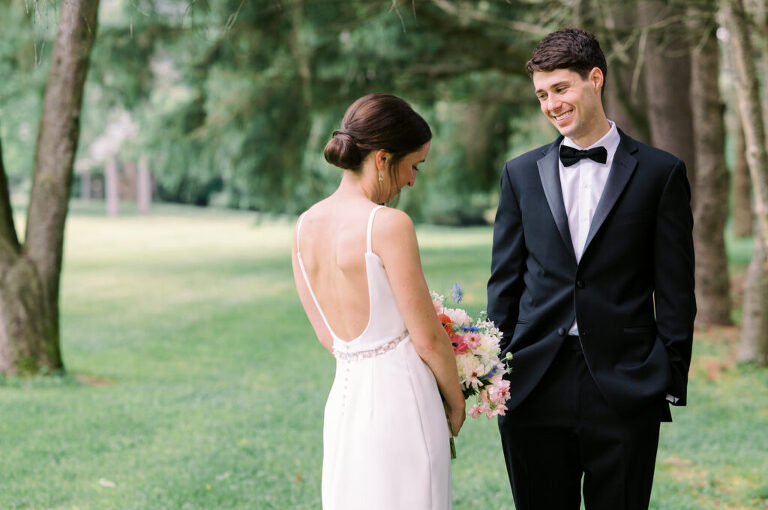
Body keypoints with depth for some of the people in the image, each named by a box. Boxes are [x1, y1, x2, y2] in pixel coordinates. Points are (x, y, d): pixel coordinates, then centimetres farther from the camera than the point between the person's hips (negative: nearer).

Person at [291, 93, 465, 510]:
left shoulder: (306, 225, 5)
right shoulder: (388, 224, -16)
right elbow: (428, 338, -11)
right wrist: (456, 403, 4)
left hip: (344, 395, 7)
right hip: (401, 400, -7)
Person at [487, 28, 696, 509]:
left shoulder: (660, 173, 3)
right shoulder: (521, 173, 11)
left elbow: (675, 290, 1)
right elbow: (504, 281, 11)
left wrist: (673, 380, -4)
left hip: (624, 392, -2)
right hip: (534, 392, 2)